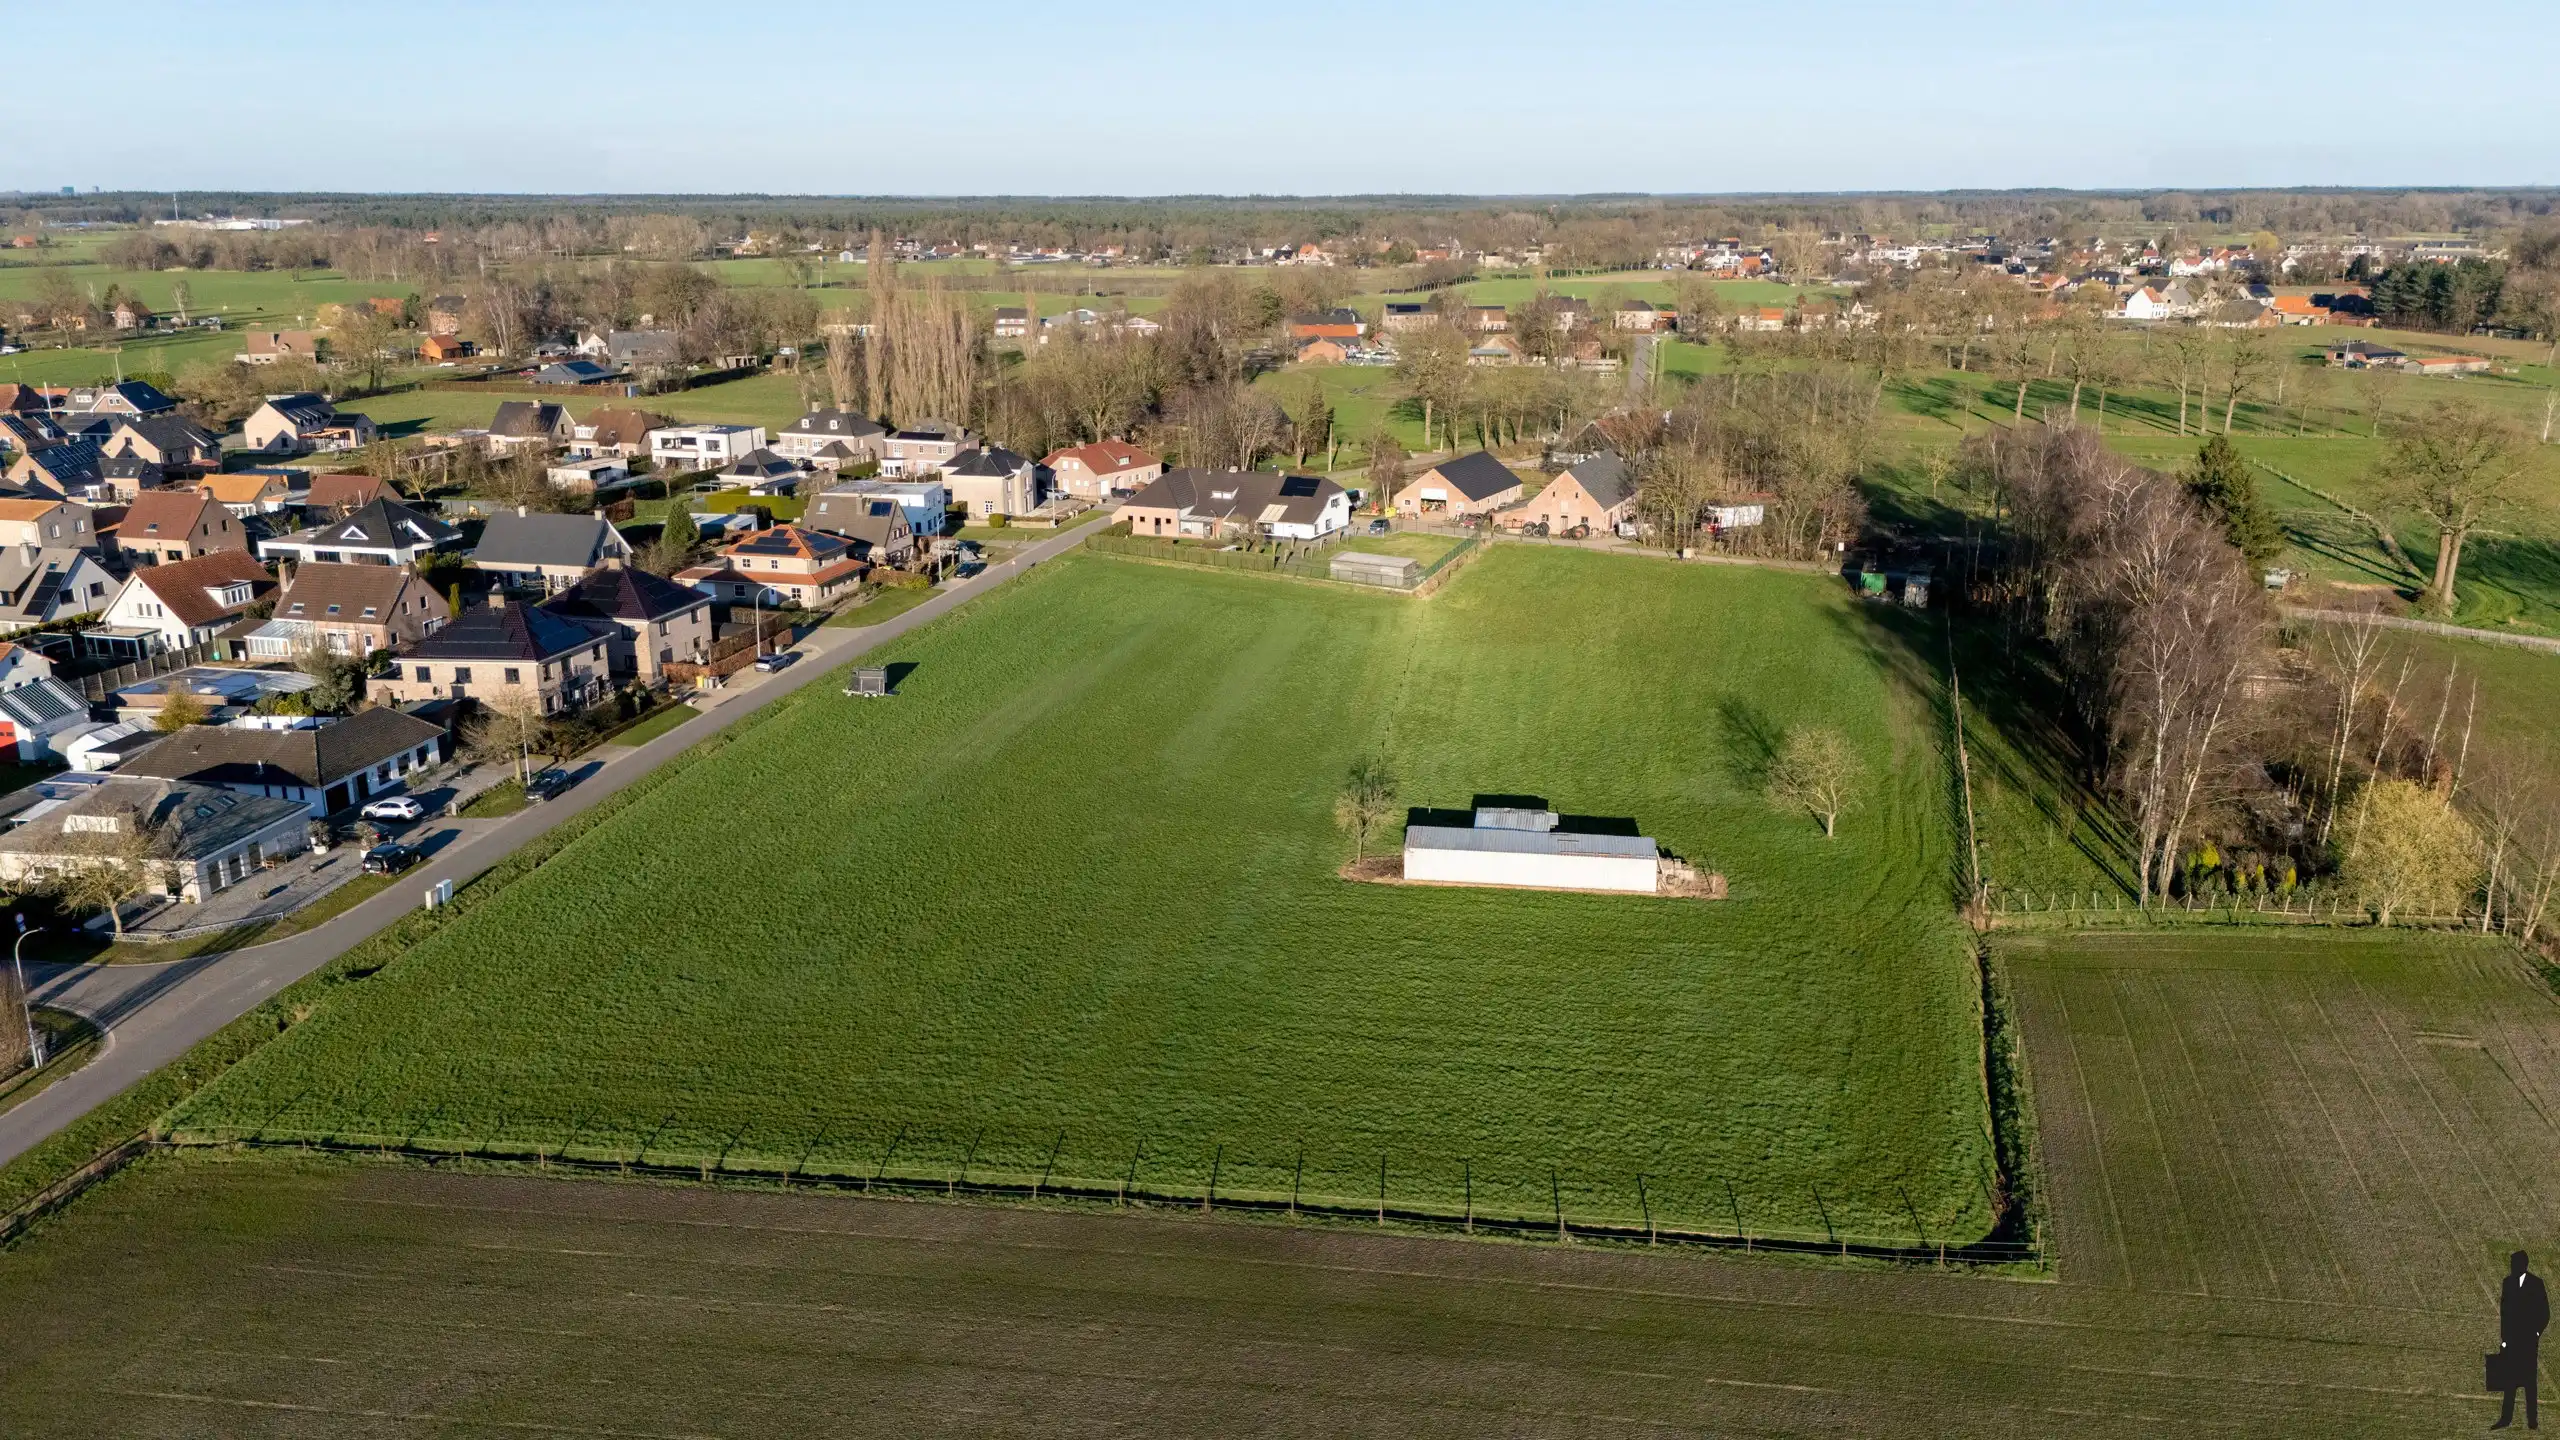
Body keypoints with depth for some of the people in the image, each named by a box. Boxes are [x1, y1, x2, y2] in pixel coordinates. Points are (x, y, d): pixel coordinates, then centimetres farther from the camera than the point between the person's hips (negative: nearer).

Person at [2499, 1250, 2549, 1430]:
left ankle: (2532, 1420, 7)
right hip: (2512, 1338, 3)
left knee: (2530, 1379, 2)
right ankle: (2506, 1418, 4)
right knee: (2510, 1379, 3)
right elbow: (2503, 1312, 9)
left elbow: (2545, 1312, 0)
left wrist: (2537, 1332, -7)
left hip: (2529, 1339, -3)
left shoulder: (2536, 1283, -3)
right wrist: (2504, 1337, 5)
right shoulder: (2507, 1282, 7)